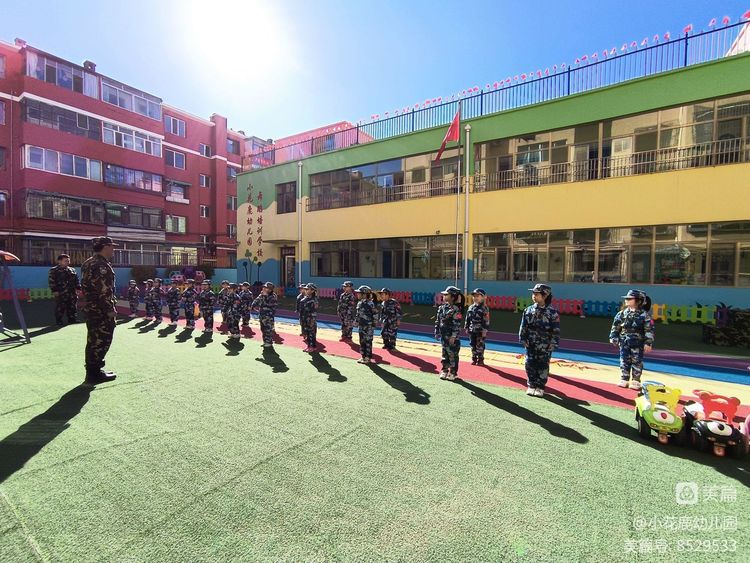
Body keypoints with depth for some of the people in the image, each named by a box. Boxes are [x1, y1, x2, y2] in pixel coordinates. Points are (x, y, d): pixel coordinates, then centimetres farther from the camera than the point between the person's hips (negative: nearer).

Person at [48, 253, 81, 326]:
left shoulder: (72, 270, 16)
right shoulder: (53, 270, 0)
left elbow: (76, 280, 18)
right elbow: (51, 281, -6)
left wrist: (78, 288, 9)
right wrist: (54, 290, -13)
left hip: (72, 293, 5)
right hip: (60, 293, -5)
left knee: (72, 308, 9)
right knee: (60, 308, -3)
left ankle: (72, 320, 17)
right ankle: (59, 321, 7)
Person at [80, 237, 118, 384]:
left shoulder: (88, 263, 14)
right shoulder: (102, 265, -18)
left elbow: (85, 286, 20)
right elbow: (104, 290, -23)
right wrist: (110, 309, -19)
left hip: (90, 307, 10)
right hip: (101, 310, -10)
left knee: (93, 339, 17)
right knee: (102, 340, -2)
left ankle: (92, 370, 26)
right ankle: (95, 373, 4)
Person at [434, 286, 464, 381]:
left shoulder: (456, 310, -15)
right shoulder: (442, 308, 6)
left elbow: (457, 324, -17)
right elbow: (438, 321, 12)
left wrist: (453, 336, -18)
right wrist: (437, 332, 10)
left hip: (452, 337, -6)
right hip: (444, 336, 7)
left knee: (453, 355, 4)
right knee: (445, 354, 15)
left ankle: (453, 373, 15)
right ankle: (444, 370, 27)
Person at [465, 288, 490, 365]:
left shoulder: (484, 308, -10)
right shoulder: (471, 307, 7)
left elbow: (486, 320, -12)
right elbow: (467, 318, 12)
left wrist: (485, 330, -15)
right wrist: (467, 328, 11)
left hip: (480, 331, -5)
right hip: (472, 330, 6)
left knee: (480, 346, 0)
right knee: (473, 345, 12)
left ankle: (480, 360, 12)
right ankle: (474, 359, 22)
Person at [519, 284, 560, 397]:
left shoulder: (552, 312, -10)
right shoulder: (529, 310, 0)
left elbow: (556, 330, -8)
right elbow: (523, 326, 4)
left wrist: (553, 344, -10)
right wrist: (523, 339, 0)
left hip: (545, 346, -3)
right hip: (531, 344, 3)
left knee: (543, 367, 7)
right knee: (530, 365, 8)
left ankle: (540, 387, 21)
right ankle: (532, 386, 23)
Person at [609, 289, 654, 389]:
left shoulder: (644, 315, -9)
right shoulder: (623, 313, 2)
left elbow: (649, 329, -8)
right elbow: (616, 326, 8)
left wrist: (648, 343, -11)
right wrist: (614, 337, 5)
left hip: (638, 344, -3)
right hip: (624, 343, 3)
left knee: (637, 362, 5)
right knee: (624, 361, 8)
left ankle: (635, 381, 16)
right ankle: (624, 380, 17)